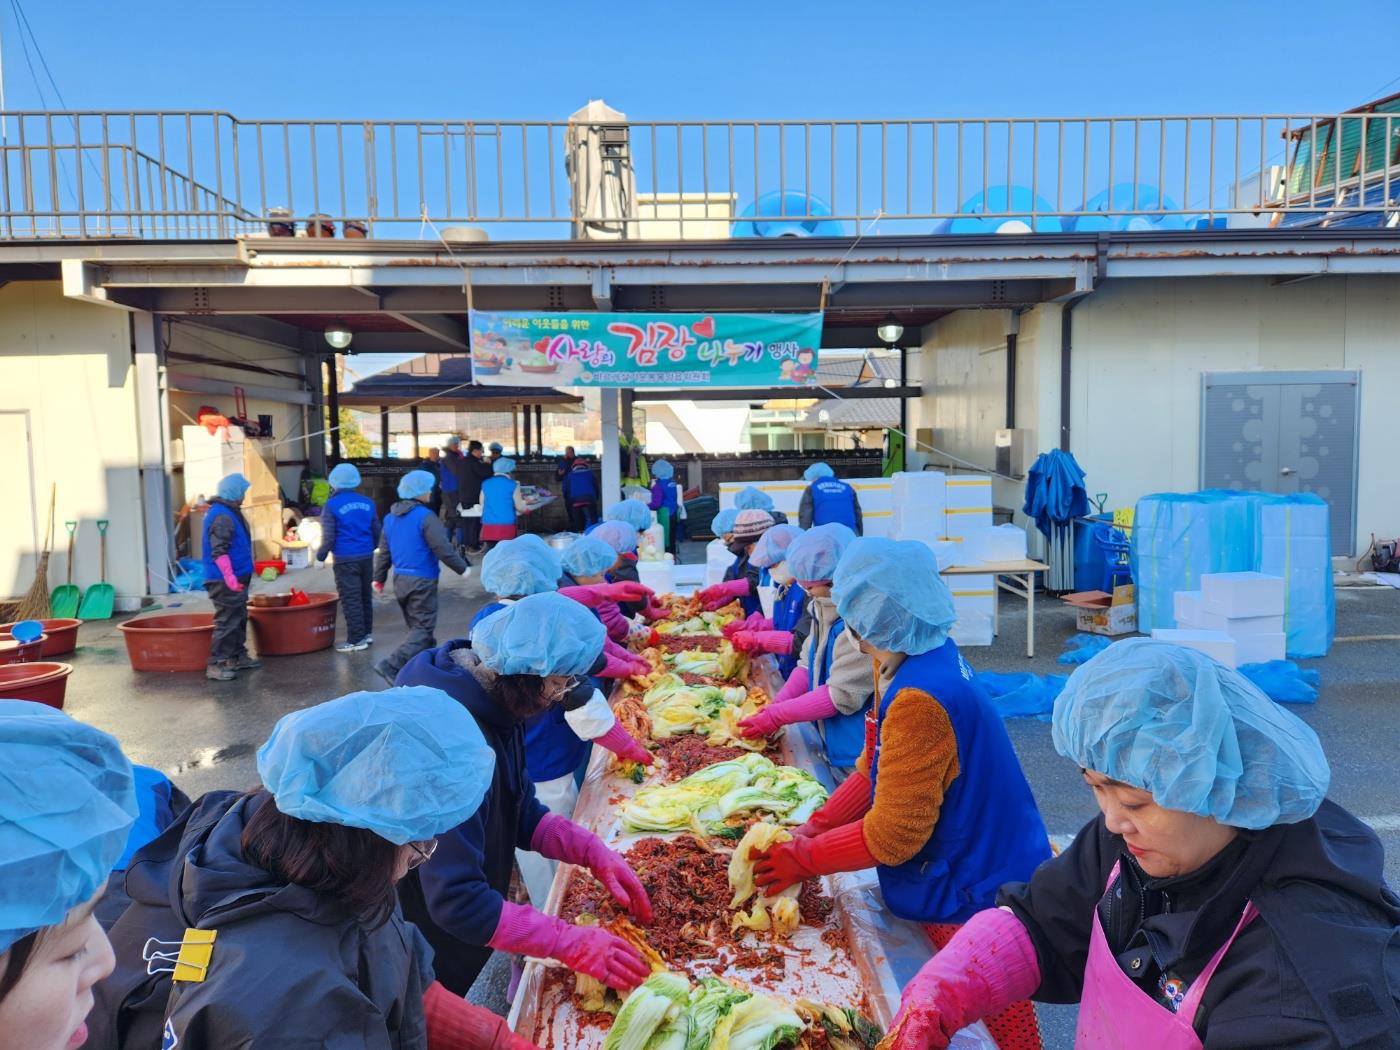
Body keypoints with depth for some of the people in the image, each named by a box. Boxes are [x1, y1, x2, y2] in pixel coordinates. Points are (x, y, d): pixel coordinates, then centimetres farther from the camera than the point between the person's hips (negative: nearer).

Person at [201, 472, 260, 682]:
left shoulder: (230, 513, 15)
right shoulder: (222, 517, -18)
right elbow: (218, 551, -25)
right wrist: (230, 577, -30)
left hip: (235, 579, 11)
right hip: (226, 581, -11)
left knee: (239, 619, 17)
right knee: (226, 621, -8)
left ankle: (238, 657, 27)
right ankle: (216, 665, -4)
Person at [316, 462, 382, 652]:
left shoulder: (331, 506, -10)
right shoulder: (367, 503, 6)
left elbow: (328, 536, -11)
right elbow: (377, 531, 13)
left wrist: (321, 555, 4)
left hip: (345, 560, -5)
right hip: (366, 557, 5)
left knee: (350, 599, -1)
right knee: (365, 596, 16)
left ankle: (356, 640, 0)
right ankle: (367, 632, 25)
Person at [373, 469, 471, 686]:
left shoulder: (391, 518, 9)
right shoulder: (425, 517, -15)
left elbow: (383, 551, 13)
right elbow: (442, 549, -17)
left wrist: (379, 578, 21)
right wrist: (462, 568, -5)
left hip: (400, 580, 8)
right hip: (422, 581, -8)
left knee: (417, 626, 19)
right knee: (423, 628, -3)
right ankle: (391, 665, -15)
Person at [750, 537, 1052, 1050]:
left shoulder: (916, 700, -30)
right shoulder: (931, 660, -1)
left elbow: (893, 834, -25)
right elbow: (871, 773, 4)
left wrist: (803, 858, -13)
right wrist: (810, 830, -4)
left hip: (976, 905, -9)